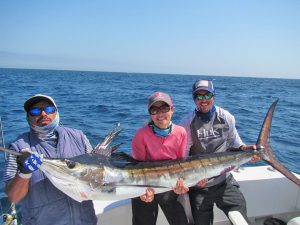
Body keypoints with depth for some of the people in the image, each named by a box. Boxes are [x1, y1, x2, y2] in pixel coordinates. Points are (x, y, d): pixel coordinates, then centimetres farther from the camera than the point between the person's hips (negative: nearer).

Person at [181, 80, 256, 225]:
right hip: (199, 183, -1)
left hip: (225, 182, 2)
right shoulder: (188, 122, -10)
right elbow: (184, 153, -9)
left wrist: (243, 148, -6)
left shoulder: (226, 117, -3)